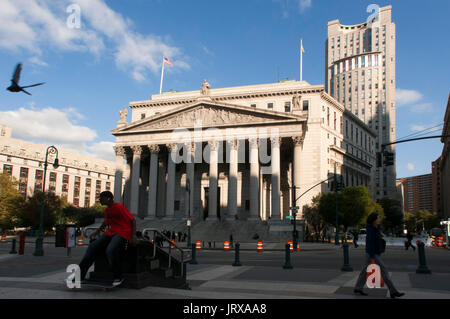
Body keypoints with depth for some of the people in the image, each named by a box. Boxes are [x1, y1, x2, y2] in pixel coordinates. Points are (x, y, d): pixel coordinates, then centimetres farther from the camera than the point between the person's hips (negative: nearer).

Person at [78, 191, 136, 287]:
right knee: (92, 247, -8)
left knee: (110, 250, -33)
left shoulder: (119, 207, -10)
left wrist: (133, 236, -18)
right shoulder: (107, 210, 16)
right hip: (110, 233, 8)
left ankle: (118, 277, -17)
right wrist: (97, 231, 32)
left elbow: (133, 220, -10)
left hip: (122, 234, -8)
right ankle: (80, 275, -5)